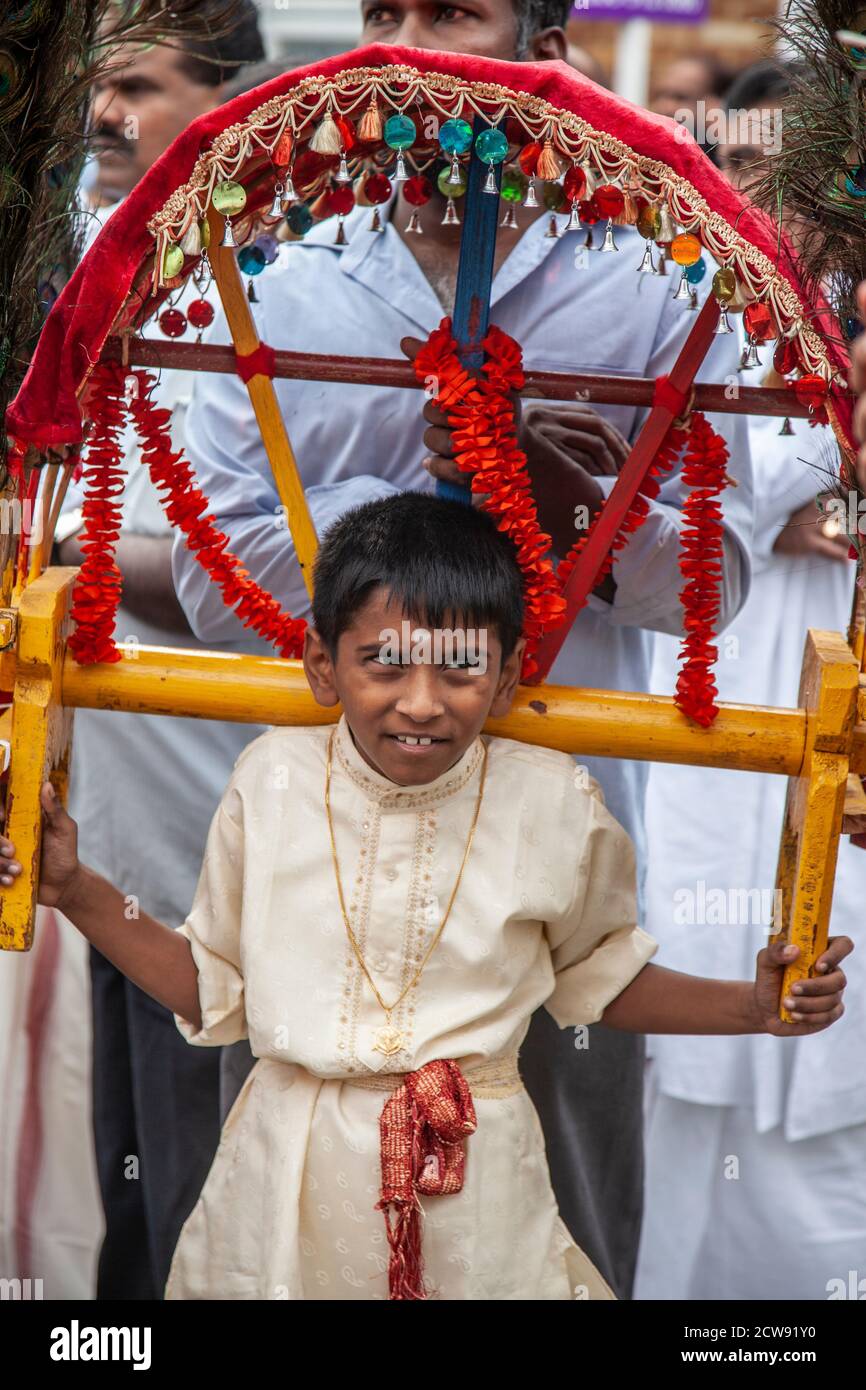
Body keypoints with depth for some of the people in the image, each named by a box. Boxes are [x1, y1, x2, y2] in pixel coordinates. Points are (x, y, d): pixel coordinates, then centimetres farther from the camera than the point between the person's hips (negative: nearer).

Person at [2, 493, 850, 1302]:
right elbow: (213, 989, 4)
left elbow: (599, 974, 10)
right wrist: (75, 891, -3)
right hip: (291, 1180, 1)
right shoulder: (272, 784, -6)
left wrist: (752, 1007, -1)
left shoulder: (550, 805, -7)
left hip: (472, 1186, 0)